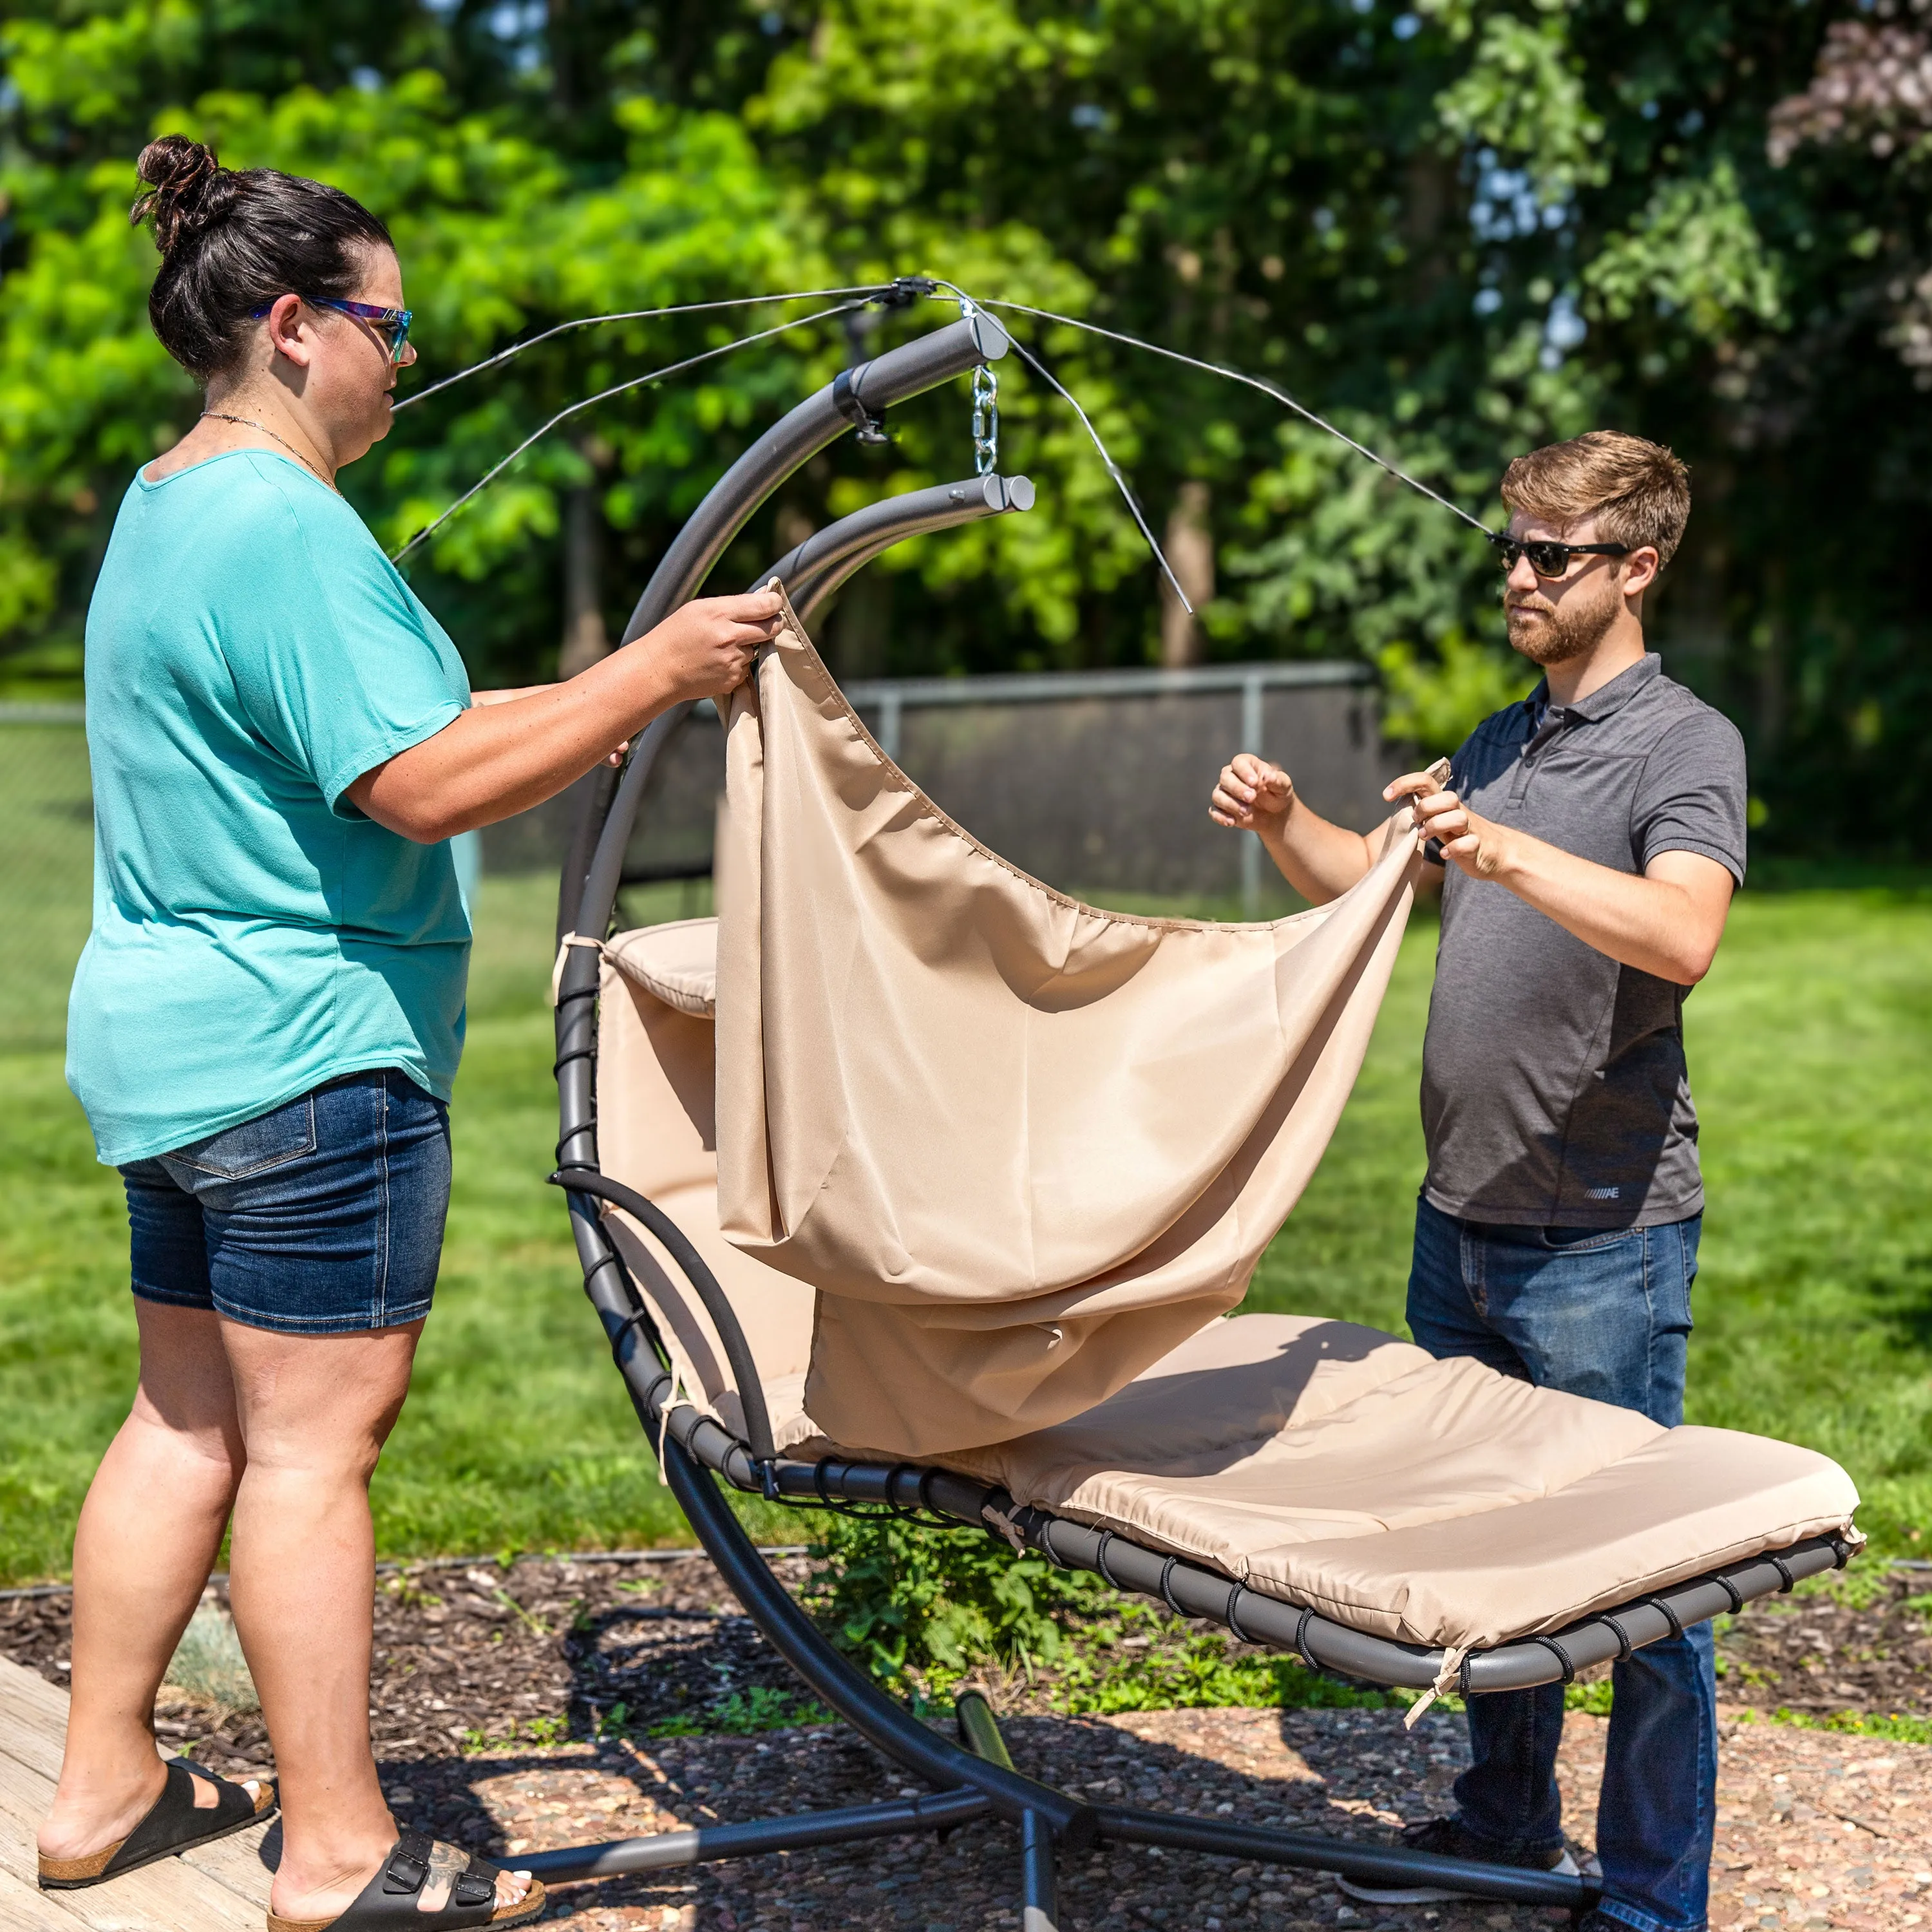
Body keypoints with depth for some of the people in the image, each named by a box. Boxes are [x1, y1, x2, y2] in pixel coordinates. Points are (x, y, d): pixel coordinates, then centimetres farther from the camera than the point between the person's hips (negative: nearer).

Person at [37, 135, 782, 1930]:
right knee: (314, 1441, -4)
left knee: (186, 1419, 16)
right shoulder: (282, 526, -17)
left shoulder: (164, 507, 16)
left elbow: (370, 719, 20)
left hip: (167, 1039, 10)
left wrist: (612, 695, 17)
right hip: (302, 1049, -10)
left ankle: (102, 1787, 25)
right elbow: (422, 785, -22)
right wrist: (648, 676, -17)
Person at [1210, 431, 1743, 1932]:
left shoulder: (1684, 744, -10)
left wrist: (1509, 854, -40)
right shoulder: (1500, 743, 15)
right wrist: (1286, 826, 5)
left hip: (1603, 1240, -8)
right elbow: (1375, 890, 25)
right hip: (1463, 1216, 8)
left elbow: (1684, 935, -28)